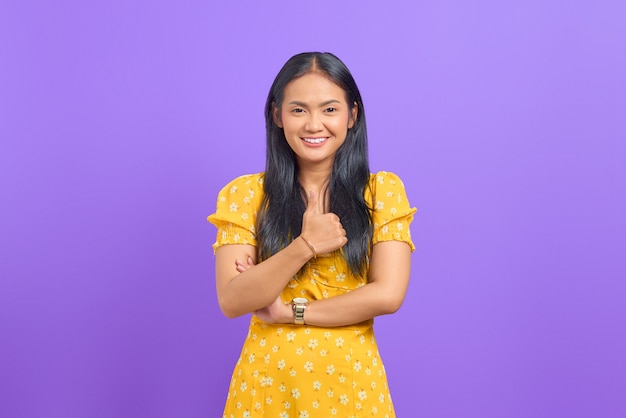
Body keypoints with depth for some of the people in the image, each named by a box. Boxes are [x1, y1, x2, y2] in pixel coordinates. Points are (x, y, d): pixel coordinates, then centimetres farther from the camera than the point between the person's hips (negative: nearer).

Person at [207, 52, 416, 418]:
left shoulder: (383, 191, -4)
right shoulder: (245, 194, -3)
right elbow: (232, 302, -11)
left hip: (352, 383, 0)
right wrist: (305, 246, -21)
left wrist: (290, 311, -12)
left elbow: (388, 294, -12)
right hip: (266, 383, 0)